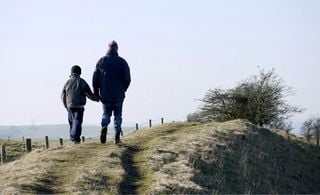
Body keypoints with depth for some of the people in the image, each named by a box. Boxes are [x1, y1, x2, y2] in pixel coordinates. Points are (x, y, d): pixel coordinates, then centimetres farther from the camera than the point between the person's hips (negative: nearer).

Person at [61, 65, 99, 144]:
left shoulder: (67, 82, 8)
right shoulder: (82, 82, -2)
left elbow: (63, 96, 11)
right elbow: (89, 94, -4)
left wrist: (66, 106, 24)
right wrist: (96, 98, 13)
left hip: (69, 106, 4)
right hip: (79, 106, -3)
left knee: (72, 122, 14)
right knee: (77, 122, -6)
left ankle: (73, 138, 18)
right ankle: (75, 138, -19)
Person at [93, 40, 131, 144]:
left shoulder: (101, 61, 1)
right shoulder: (122, 62, -4)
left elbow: (95, 78, 0)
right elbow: (127, 79, -4)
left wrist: (96, 92, 10)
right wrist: (123, 89, 14)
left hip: (105, 94, 1)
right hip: (118, 94, -1)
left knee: (106, 113, 13)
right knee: (118, 115, 10)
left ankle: (104, 125, -19)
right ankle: (117, 137, 3)